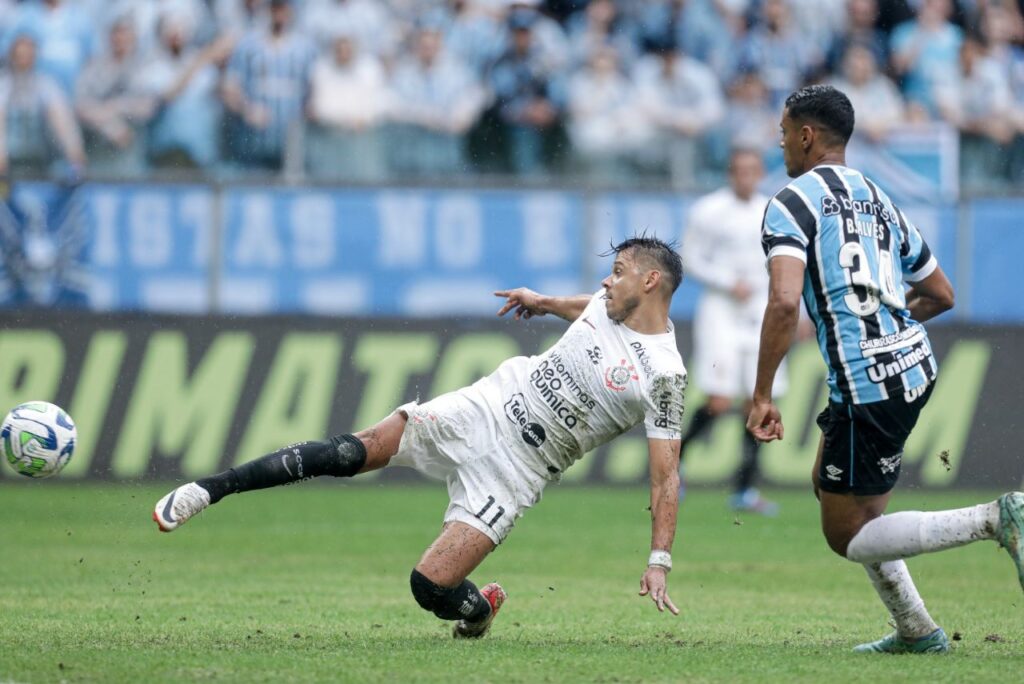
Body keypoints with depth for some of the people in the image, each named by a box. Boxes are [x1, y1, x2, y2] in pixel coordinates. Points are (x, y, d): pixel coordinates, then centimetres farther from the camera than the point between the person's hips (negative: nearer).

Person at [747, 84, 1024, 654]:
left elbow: (784, 302, -22)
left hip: (866, 383, -8)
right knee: (830, 484, 25)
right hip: (916, 364, 8)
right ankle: (915, 631, 22)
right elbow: (942, 295, 25)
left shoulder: (791, 204, -7)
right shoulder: (881, 201, 16)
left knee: (847, 536, 2)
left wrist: (763, 396, -16)